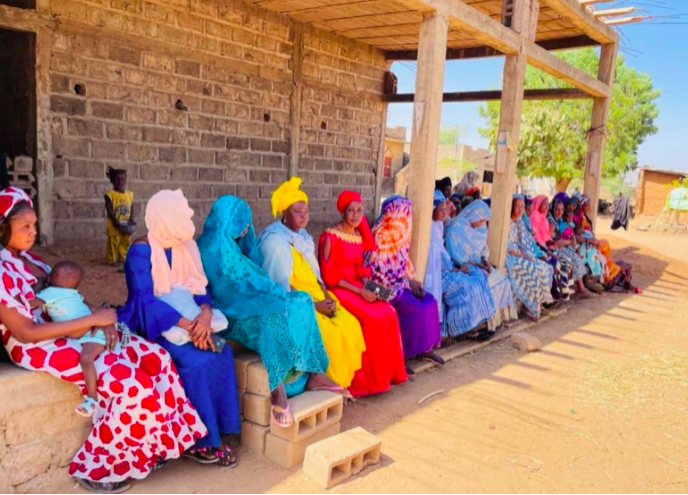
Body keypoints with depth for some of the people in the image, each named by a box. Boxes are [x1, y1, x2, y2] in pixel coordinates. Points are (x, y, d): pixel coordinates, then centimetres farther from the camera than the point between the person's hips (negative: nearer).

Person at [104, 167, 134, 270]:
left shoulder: (130, 194, 5)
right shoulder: (110, 194, -9)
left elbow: (131, 208, 8)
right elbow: (109, 210, -13)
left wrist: (131, 218, -7)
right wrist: (115, 220, -21)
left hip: (126, 224, 5)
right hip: (114, 224, -5)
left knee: (126, 242, 12)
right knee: (113, 242, 1)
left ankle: (123, 258, 26)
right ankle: (112, 260, 9)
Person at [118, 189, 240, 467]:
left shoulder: (186, 247, 7)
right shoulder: (141, 251, -13)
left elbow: (199, 287, 1)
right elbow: (145, 300, -22)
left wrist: (206, 312, -23)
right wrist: (189, 326, -32)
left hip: (184, 322, 6)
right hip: (151, 327, -6)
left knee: (221, 352, -20)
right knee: (196, 360, -28)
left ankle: (213, 433, -11)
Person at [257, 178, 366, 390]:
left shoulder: (304, 237, 12)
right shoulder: (275, 240, -15)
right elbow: (281, 287, -19)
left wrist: (326, 296, -5)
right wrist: (313, 305, -19)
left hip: (314, 296, 8)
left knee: (350, 323, -10)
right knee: (330, 333, -23)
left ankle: (345, 379, 3)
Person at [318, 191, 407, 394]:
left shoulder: (360, 236, 10)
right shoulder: (330, 236, -13)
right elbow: (328, 275, -16)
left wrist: (367, 284, -4)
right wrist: (359, 291, -19)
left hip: (357, 287, 7)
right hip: (337, 289, -7)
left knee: (388, 313, -15)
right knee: (372, 318, -25)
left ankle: (387, 371, -3)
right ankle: (369, 378, -11)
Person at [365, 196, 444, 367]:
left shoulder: (401, 233, 9)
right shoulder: (380, 236, -17)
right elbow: (377, 268, -18)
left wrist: (412, 280, -1)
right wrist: (405, 283, -16)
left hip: (399, 282, 8)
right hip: (385, 285, -8)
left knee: (430, 301, -6)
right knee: (417, 308, -21)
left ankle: (426, 348, 3)